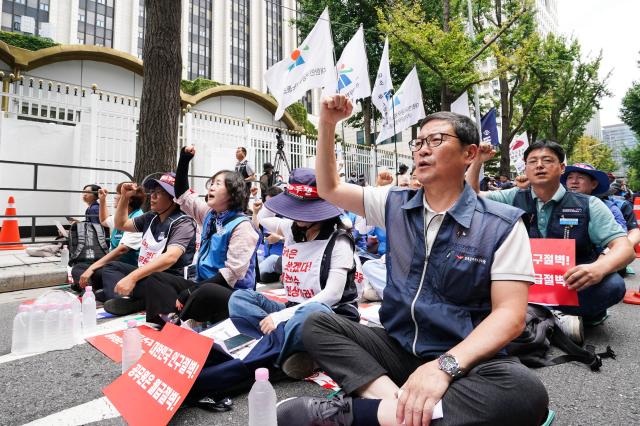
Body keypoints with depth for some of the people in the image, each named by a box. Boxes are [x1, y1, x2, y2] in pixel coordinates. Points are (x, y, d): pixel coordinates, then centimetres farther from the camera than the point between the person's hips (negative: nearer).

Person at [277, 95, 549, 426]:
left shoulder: (502, 225, -8)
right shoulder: (395, 205, 4)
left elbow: (510, 314, -13)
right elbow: (329, 189, 9)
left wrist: (445, 365, -29)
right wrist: (327, 124, -3)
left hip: (463, 360, -3)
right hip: (396, 347, 3)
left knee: (523, 391, -34)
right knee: (317, 326, -12)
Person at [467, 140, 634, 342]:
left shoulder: (588, 205, 0)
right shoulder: (513, 198, 6)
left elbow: (624, 248, -8)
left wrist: (599, 268, -31)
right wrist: (477, 161, -6)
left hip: (572, 287, -1)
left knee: (613, 284, -30)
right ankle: (556, 318, -26)